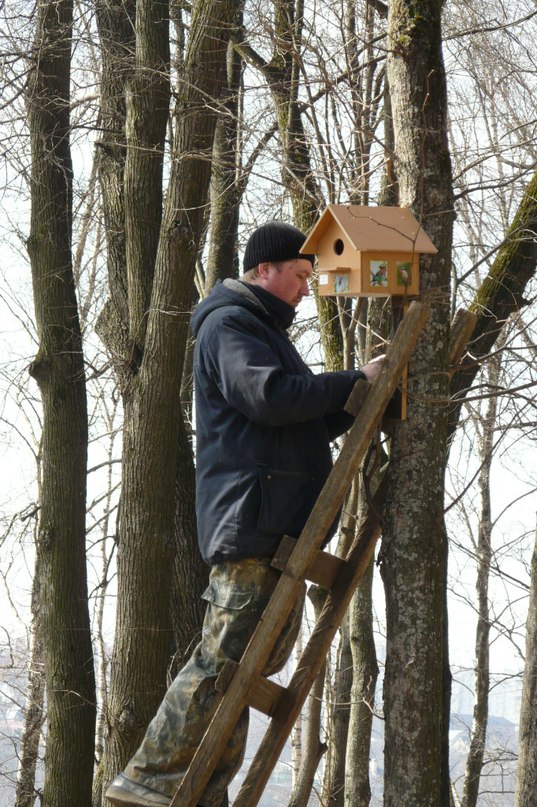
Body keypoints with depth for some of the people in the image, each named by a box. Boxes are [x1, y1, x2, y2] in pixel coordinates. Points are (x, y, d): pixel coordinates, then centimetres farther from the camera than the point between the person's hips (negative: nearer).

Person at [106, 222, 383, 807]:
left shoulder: (265, 331, 28)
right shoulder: (228, 324, -4)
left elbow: (304, 424, 30)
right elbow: (270, 397, -20)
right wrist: (354, 381, -12)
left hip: (280, 522, 10)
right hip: (247, 516, -10)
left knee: (266, 652, 7)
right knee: (225, 655, -13)